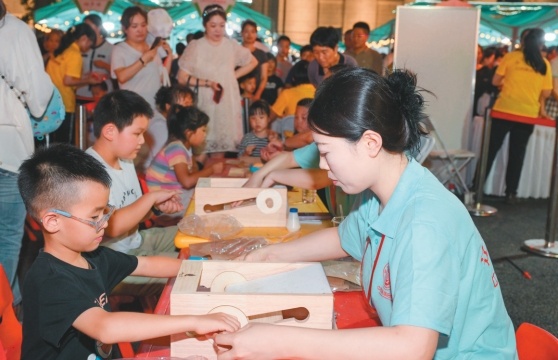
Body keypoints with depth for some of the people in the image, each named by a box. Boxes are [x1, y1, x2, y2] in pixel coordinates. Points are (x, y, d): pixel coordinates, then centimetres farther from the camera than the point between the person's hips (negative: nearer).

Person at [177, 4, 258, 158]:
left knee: (221, 145, 2)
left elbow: (253, 62, 19)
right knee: (201, 148, -6)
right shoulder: (195, 47, -5)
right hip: (204, 104, -2)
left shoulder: (232, 45, 5)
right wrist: (207, 83, -16)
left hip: (227, 103, 3)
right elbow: (182, 78, -5)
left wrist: (233, 75, 6)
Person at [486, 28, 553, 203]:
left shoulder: (510, 57, -1)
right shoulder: (544, 64, 3)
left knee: (491, 150, 6)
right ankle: (511, 192, 12)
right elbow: (546, 92, 2)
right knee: (517, 154, 10)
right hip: (528, 114, 1)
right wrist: (541, 107, 22)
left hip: (504, 110, -1)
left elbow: (495, 81, 0)